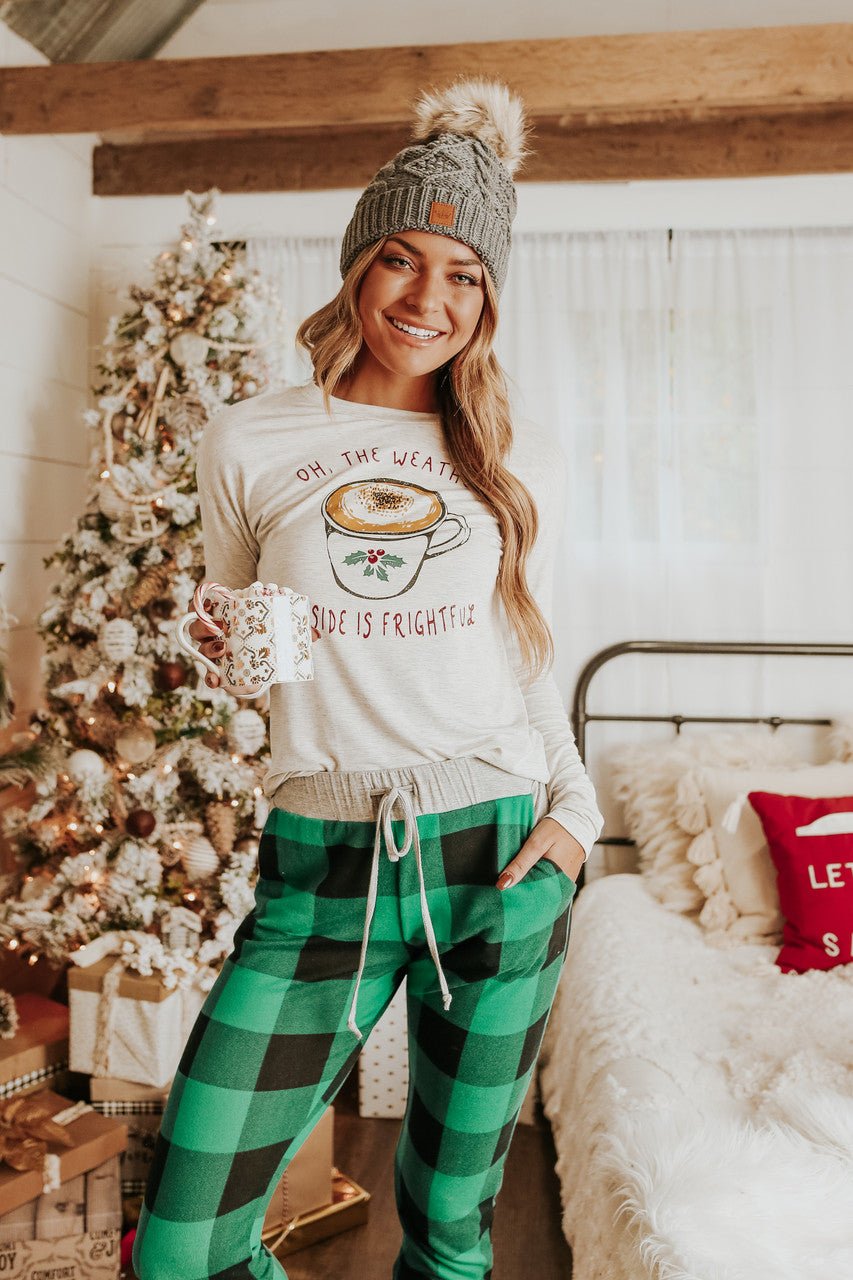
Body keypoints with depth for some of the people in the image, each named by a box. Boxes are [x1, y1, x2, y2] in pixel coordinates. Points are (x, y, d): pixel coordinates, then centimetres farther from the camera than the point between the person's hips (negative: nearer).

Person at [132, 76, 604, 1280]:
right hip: (321, 865, 0)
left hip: (500, 861, 1)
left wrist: (577, 803, 1)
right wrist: (230, 651, -9)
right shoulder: (249, 442, 2)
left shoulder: (524, 462, 5)